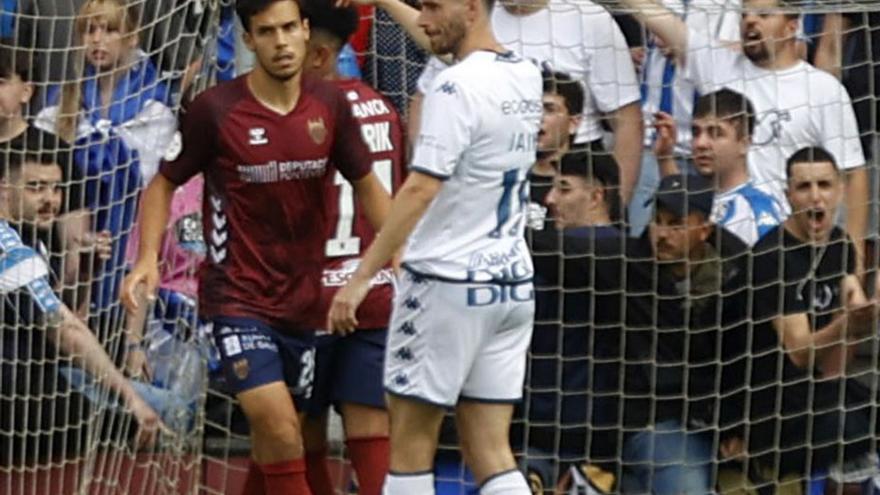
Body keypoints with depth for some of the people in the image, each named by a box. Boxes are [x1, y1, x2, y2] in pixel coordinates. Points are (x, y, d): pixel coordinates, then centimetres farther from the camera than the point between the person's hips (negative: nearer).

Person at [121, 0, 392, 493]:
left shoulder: (330, 104, 0)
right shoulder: (216, 109, -10)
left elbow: (366, 182, 13)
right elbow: (165, 183, 2)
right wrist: (148, 259, -12)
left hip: (304, 299, 4)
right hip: (238, 298, -4)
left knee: (272, 448, 10)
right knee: (281, 432, -20)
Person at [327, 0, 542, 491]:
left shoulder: (457, 88, -17)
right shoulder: (526, 77, 8)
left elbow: (419, 191, -22)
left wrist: (362, 276, -22)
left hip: (449, 281, -8)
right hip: (514, 283, 8)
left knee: (410, 443, 4)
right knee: (491, 455, 6)